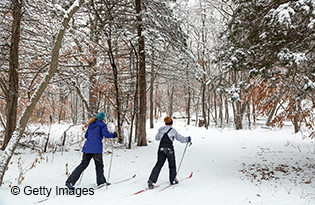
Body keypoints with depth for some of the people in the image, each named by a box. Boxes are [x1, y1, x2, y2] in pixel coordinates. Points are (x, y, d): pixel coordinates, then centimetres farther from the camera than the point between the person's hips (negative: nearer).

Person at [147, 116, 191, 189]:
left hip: (161, 149, 4)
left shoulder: (161, 130, 7)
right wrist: (187, 139, 20)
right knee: (172, 165, 16)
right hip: (169, 150, -3)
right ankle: (173, 180, 29)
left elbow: (157, 138, 21)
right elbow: (181, 139, 2)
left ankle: (151, 180, -7)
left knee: (159, 165, 6)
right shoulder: (173, 130, -3)